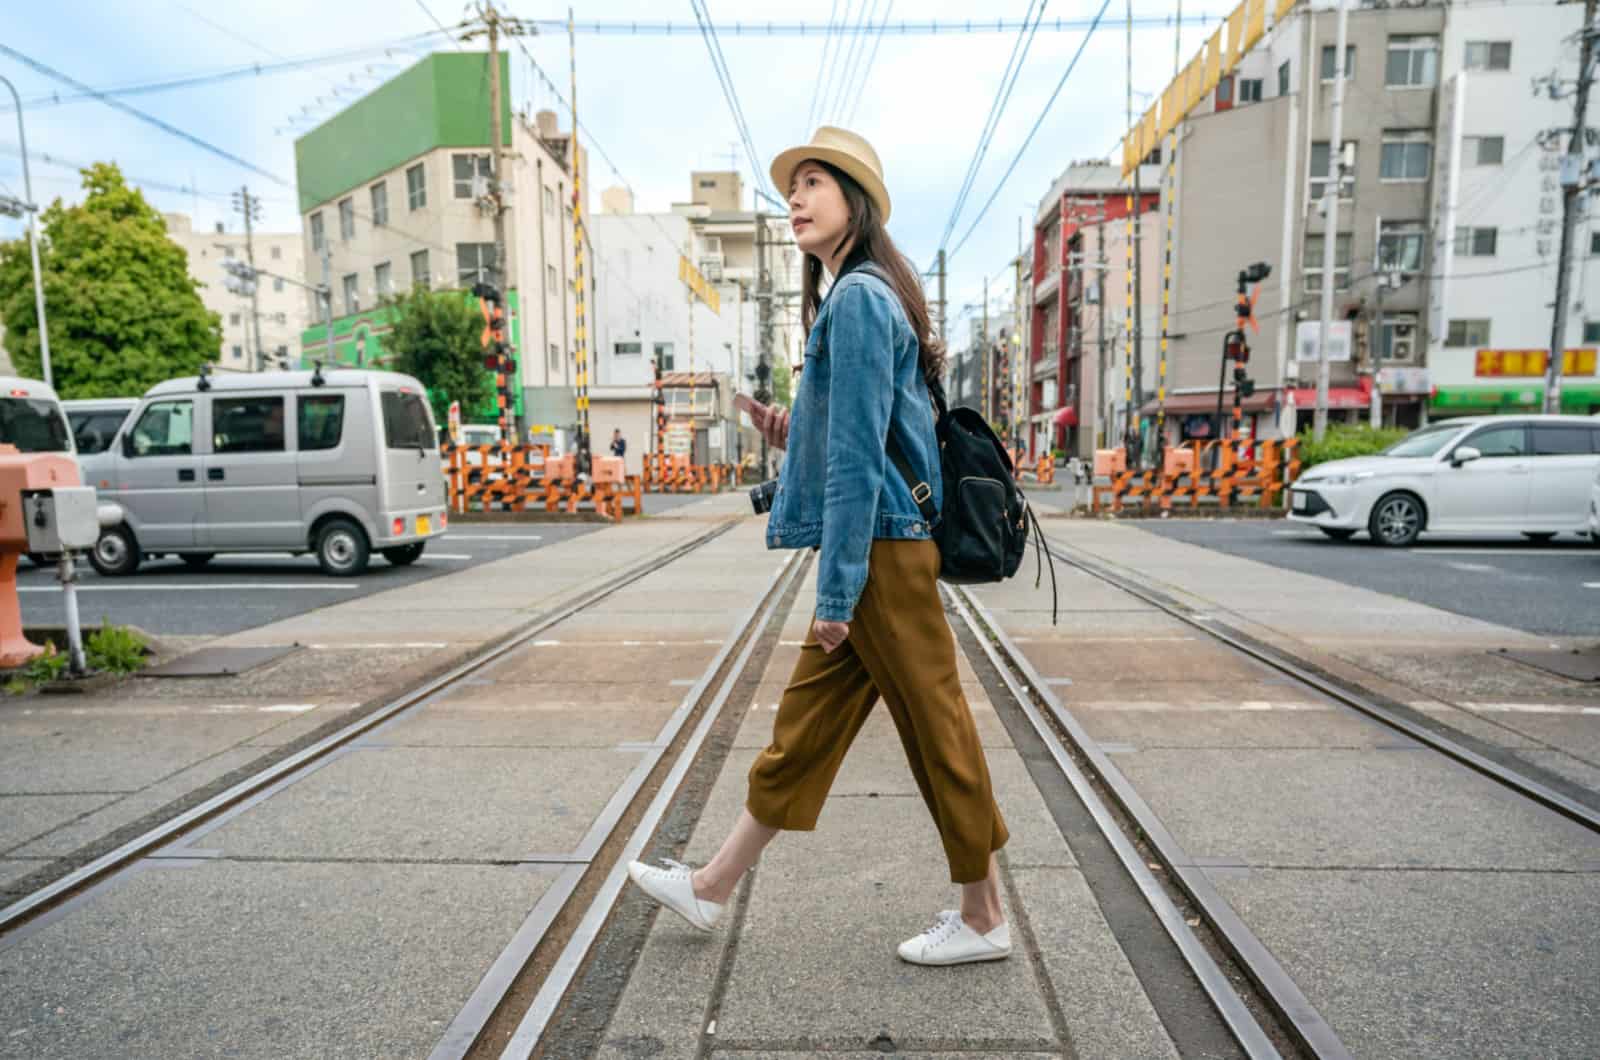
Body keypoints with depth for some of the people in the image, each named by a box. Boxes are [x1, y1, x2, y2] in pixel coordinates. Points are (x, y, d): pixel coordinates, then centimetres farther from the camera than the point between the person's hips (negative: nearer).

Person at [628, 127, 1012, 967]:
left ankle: (983, 919, 22)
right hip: (883, 545, 10)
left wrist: (837, 587, -18)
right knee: (805, 720, 14)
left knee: (935, 726, 3)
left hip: (882, 546, -10)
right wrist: (794, 437, 12)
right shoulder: (866, 296, 19)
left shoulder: (857, 298, -13)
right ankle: (713, 887, 28)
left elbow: (860, 454, -19)